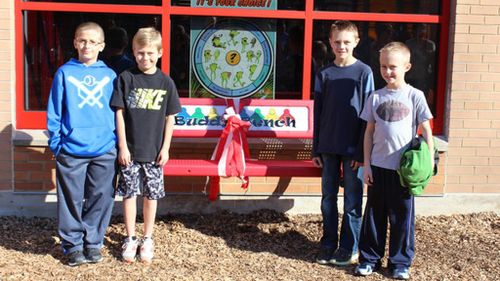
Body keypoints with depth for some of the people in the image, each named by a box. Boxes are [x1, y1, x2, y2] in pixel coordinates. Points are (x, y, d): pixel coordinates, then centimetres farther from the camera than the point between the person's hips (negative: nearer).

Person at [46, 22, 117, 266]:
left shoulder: (109, 76, 6)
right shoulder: (64, 73, 2)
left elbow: (117, 112, 10)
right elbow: (54, 113, 3)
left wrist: (118, 143, 5)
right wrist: (55, 143, -3)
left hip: (104, 150, 2)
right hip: (71, 151, -1)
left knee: (100, 199, 8)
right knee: (71, 200, 6)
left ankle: (93, 242, 22)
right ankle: (72, 244, 20)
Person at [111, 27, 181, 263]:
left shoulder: (165, 82, 1)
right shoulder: (126, 78, -2)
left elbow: (169, 118, 5)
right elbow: (119, 113, -2)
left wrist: (165, 148, 0)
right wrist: (122, 146, -6)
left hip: (154, 151, 1)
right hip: (130, 149, -1)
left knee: (151, 195, 8)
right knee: (129, 193, 5)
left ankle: (147, 239, 24)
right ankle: (130, 239, 20)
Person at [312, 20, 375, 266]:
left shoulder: (364, 72, -3)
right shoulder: (324, 74, 6)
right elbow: (318, 114, 9)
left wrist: (363, 151, -9)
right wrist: (316, 149, 6)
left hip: (353, 148, -3)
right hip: (329, 147, 3)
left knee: (352, 200, 5)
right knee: (328, 197, 9)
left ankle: (349, 249, 15)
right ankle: (328, 245, 20)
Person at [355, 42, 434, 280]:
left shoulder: (415, 96, -3)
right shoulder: (375, 97, 4)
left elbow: (426, 131, 0)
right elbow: (369, 131, 7)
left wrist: (428, 163, -5)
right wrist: (366, 164, 4)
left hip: (404, 167, -2)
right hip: (378, 166, 2)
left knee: (402, 215, 7)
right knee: (374, 214, 9)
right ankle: (369, 258, 21)